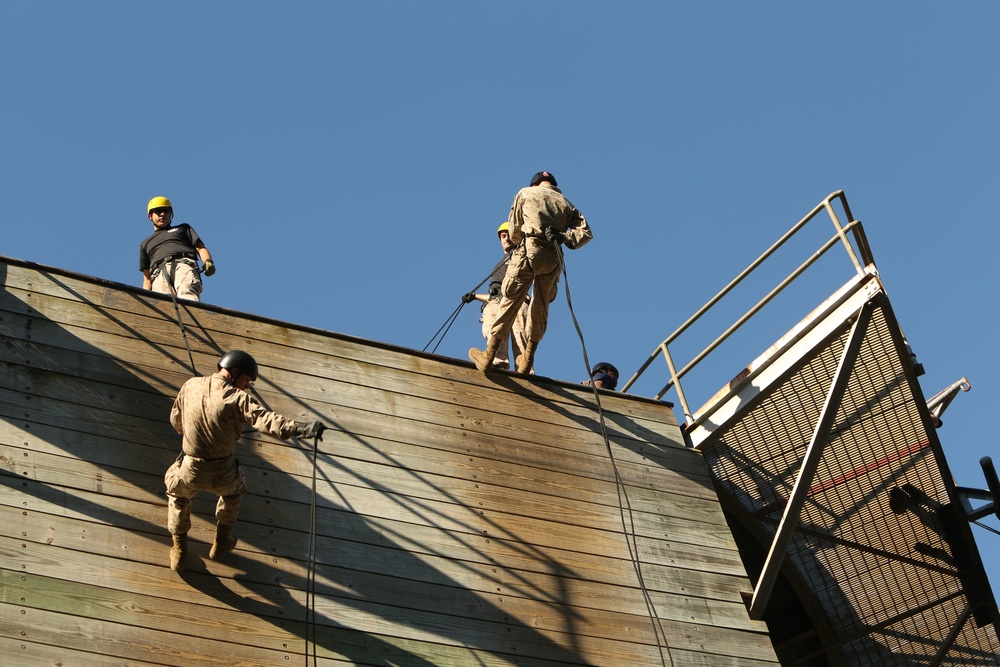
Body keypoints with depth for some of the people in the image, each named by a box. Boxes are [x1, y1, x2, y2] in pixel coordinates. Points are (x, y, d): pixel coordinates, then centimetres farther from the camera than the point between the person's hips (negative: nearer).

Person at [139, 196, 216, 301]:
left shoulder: (183, 229, 35)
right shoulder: (145, 244, 39)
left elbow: (200, 248, 19)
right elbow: (147, 277, 31)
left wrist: (208, 261, -4)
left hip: (184, 265, -1)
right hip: (159, 274, 1)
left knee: (187, 294, -38)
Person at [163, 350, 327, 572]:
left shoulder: (191, 386, -2)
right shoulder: (237, 398, -16)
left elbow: (175, 420, 12)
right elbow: (265, 419, -32)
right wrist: (299, 429, -42)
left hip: (189, 470, 2)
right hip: (222, 474, -2)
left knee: (178, 495, 36)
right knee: (233, 490, 34)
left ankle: (179, 550, 39)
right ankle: (221, 542, 45)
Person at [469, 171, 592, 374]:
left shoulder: (526, 193, 16)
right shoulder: (566, 204, 22)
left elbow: (514, 228, 18)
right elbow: (585, 232, 9)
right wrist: (564, 237, 2)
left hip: (528, 250, -3)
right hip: (554, 257, 3)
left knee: (510, 301, -3)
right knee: (540, 307, 13)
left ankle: (489, 355, -5)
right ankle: (527, 359, 16)